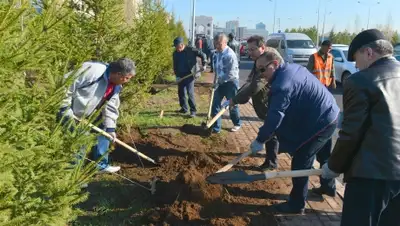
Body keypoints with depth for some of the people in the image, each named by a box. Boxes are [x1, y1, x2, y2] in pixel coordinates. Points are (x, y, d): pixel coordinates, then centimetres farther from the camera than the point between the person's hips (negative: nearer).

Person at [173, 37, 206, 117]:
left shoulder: (190, 50, -10)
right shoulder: (175, 54, 5)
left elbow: (202, 54, -5)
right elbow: (175, 66, 9)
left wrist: (203, 64, -12)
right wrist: (177, 75, -1)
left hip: (190, 74, -6)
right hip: (181, 76, 6)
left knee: (190, 92, -10)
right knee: (181, 92, 11)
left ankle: (193, 110, -2)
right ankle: (184, 108, 26)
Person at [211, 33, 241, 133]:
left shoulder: (230, 55, -23)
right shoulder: (216, 53, 1)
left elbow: (231, 73, -24)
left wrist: (219, 80, -19)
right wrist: (217, 80, 6)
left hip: (230, 82, -7)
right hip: (221, 82, 7)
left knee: (232, 105, 9)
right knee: (215, 104, 3)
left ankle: (237, 124, 32)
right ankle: (216, 127, 12)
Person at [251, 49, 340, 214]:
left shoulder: (282, 84, -28)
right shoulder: (293, 68, 5)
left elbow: (274, 116, -28)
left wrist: (260, 140, -17)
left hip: (319, 122, -11)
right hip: (329, 115, 11)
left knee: (301, 162, -2)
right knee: (323, 154, 30)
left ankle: (296, 204, 10)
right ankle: (328, 185, 52)